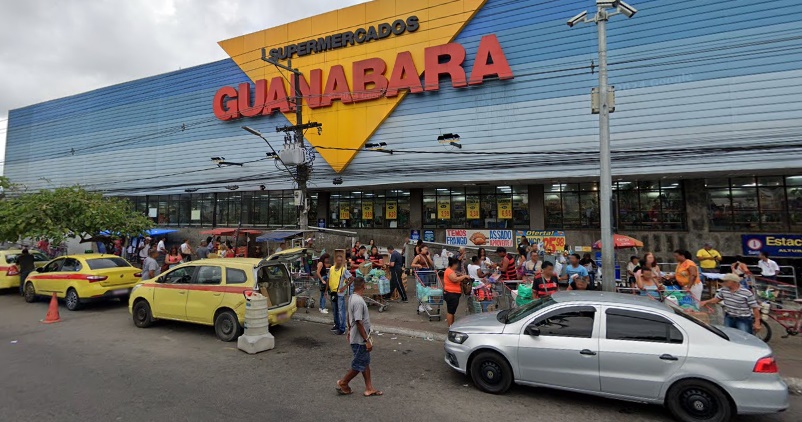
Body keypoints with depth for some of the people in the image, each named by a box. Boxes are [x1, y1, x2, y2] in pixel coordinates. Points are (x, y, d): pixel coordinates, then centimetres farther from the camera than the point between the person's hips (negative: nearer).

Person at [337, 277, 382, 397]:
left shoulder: (352, 298, 4)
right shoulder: (359, 301, -26)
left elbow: (349, 317, 15)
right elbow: (359, 323, -27)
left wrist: (350, 331, 26)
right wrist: (367, 340, -22)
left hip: (355, 337, 10)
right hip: (360, 339, -10)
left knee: (366, 363, 15)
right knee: (359, 365, 5)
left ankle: (369, 388, 22)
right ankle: (343, 383, 20)